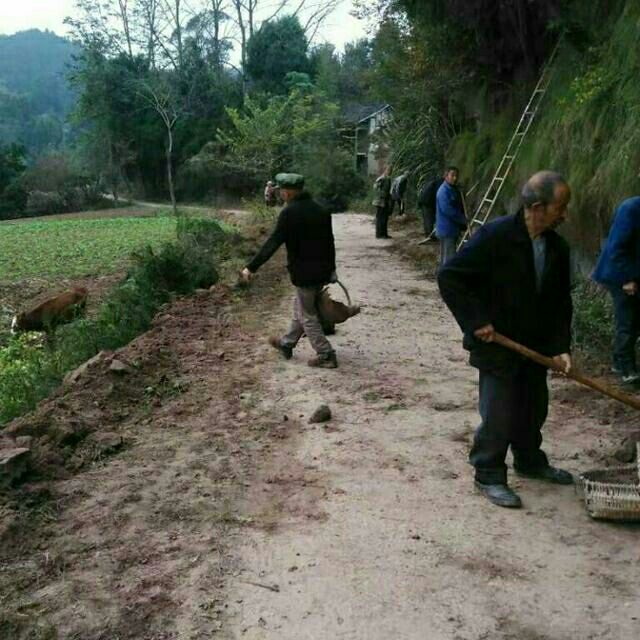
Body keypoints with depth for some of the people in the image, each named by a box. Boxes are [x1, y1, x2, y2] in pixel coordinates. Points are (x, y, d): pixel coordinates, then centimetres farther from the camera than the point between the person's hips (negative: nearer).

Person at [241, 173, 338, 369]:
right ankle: (286, 344, 37)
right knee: (301, 309, 22)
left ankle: (326, 355, 7)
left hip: (304, 273, -8)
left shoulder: (290, 213, -16)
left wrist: (251, 267, -17)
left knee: (308, 316, 5)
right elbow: (329, 241, 13)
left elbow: (272, 243, -20)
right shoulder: (320, 210, 7)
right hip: (323, 271, 8)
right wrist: (331, 269, 22)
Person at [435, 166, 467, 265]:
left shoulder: (455, 189, 13)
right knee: (449, 257, -8)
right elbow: (447, 210, -23)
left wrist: (463, 219, 6)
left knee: (446, 256, 17)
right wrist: (463, 219, -15)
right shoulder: (443, 191, -17)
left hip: (454, 228, 10)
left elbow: (459, 207, 21)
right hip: (447, 229, -10)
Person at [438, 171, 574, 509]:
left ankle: (530, 461, 41)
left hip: (536, 347, 7)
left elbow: (561, 302, 8)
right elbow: (449, 277, -20)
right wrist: (475, 321, -20)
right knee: (498, 414, 1)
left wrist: (560, 346, -2)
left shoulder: (557, 247, 0)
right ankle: (489, 475, 19)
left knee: (534, 408, 19)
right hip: (497, 345, -7)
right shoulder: (494, 237, -20)